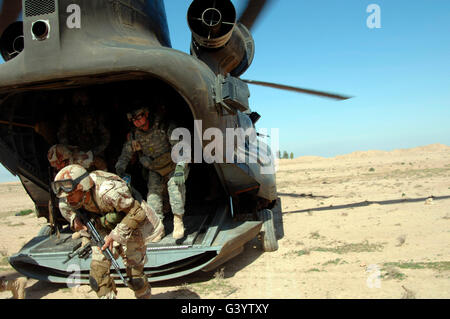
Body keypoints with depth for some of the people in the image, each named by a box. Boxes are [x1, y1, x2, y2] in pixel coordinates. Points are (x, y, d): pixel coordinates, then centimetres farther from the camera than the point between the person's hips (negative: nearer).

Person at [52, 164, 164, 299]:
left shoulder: (107, 191, -38)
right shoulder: (75, 194, -16)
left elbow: (138, 213, -31)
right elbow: (64, 205, 10)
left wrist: (116, 234, -34)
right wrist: (74, 218, -11)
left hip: (129, 228, -6)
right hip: (104, 230, 6)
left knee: (134, 273, -4)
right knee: (98, 270, -1)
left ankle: (145, 296, 22)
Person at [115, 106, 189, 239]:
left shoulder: (165, 127, -23)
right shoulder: (133, 136, -9)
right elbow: (125, 156, 3)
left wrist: (180, 169, -38)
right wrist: (119, 174, -10)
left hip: (174, 167, -4)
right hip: (155, 171, 4)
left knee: (175, 184, -27)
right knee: (153, 189, -16)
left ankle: (178, 222, -25)